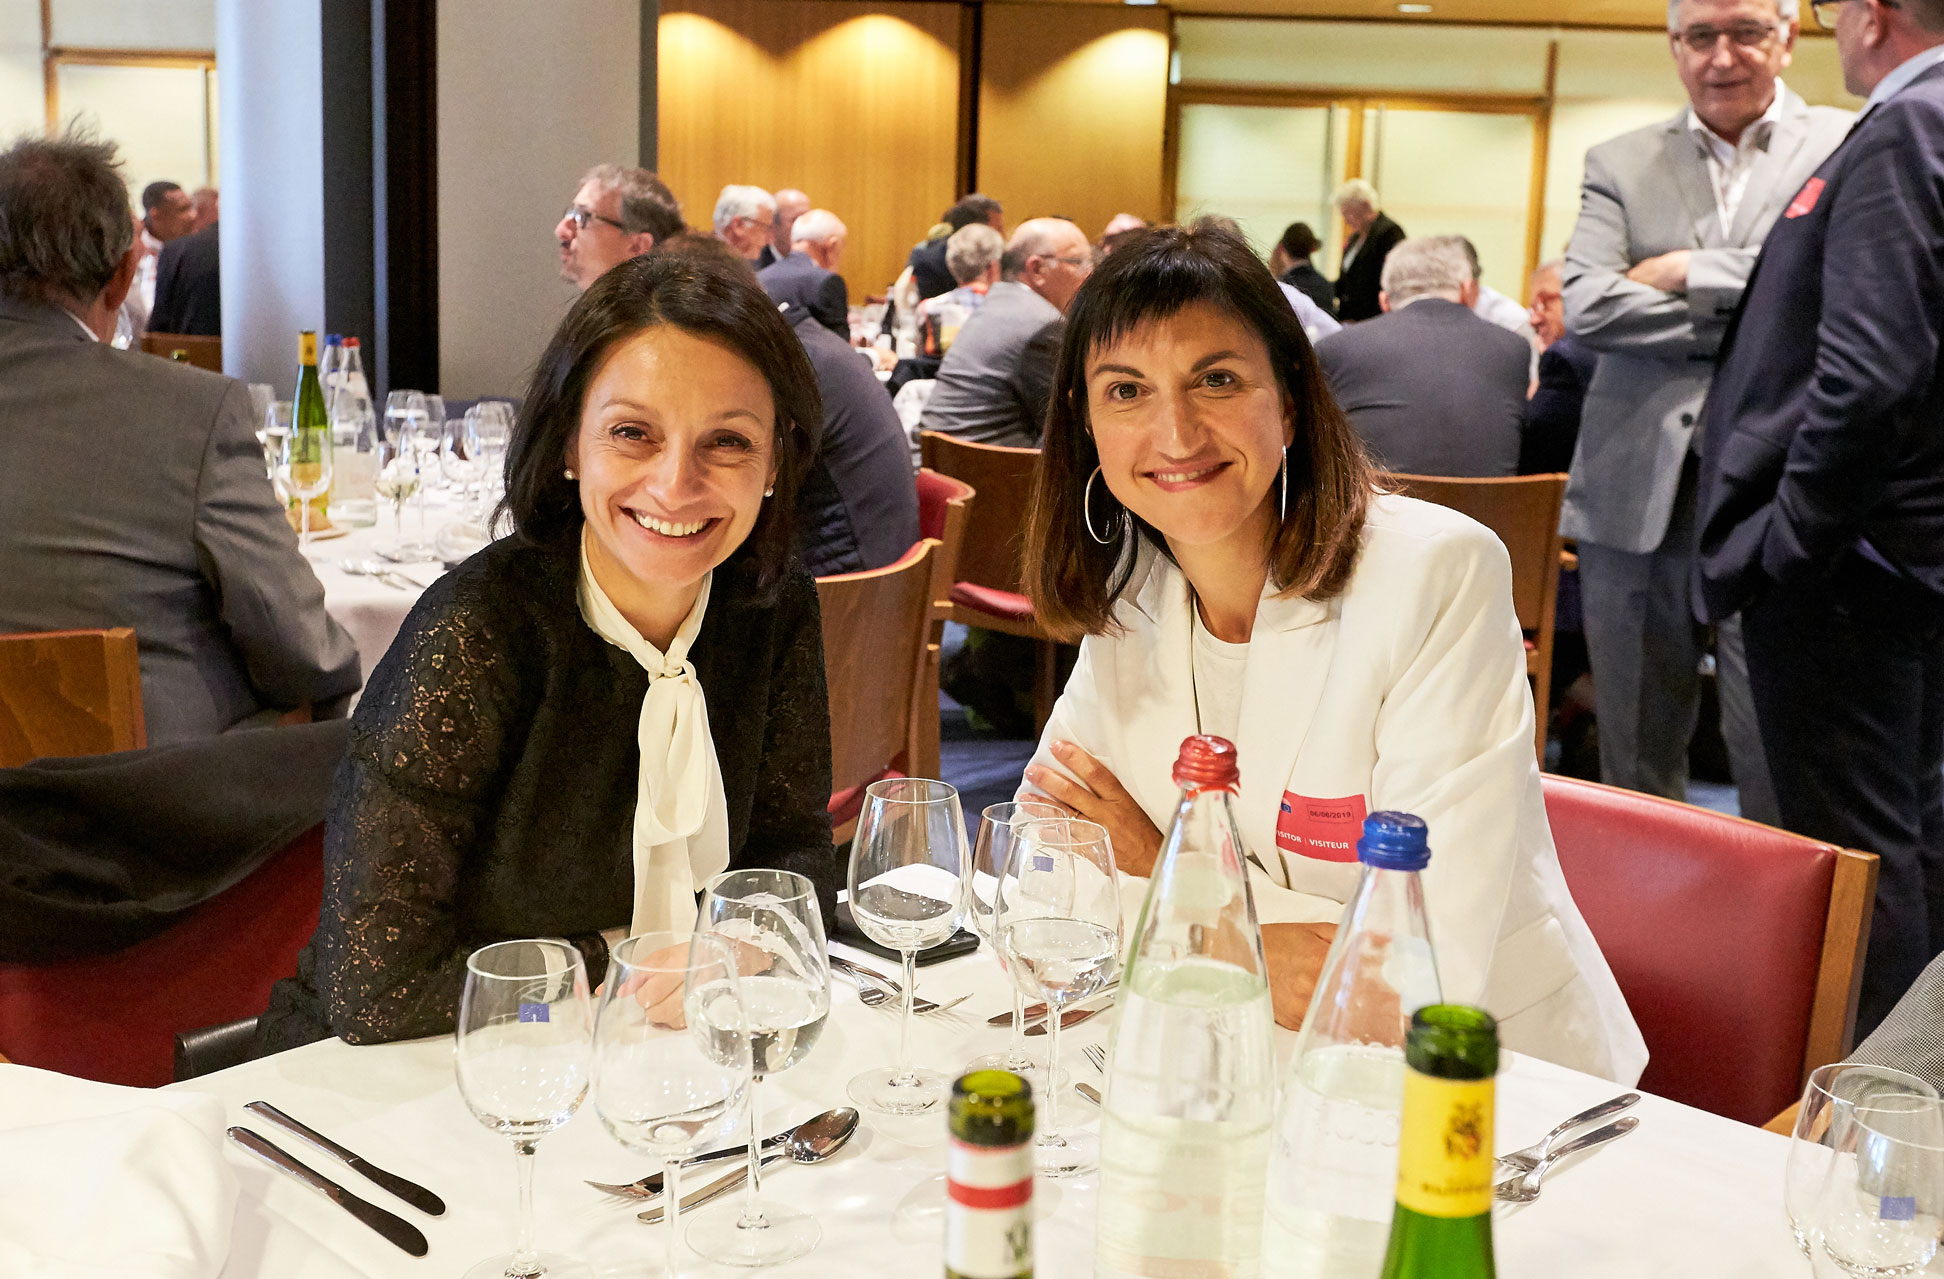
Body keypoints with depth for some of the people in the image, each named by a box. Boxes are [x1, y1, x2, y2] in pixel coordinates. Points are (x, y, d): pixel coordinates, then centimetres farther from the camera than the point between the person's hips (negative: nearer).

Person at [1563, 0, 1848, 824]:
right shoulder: (1619, 164, 11)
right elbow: (1587, 306, -4)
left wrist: (1693, 275, -10)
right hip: (1638, 500, 3)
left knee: (1779, 772, -2)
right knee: (1634, 764, 12)